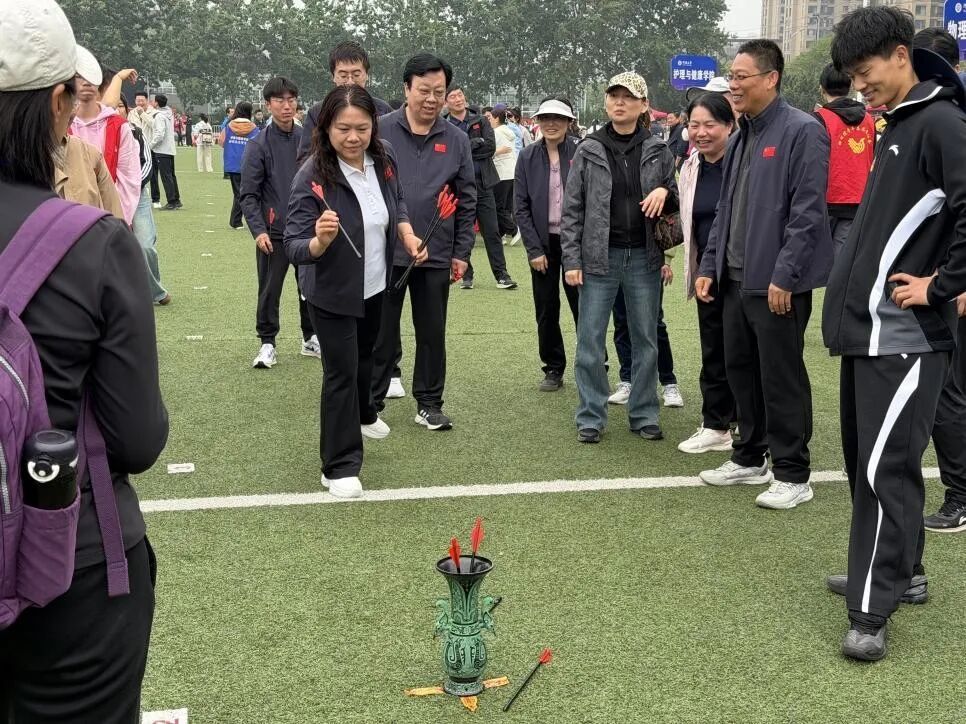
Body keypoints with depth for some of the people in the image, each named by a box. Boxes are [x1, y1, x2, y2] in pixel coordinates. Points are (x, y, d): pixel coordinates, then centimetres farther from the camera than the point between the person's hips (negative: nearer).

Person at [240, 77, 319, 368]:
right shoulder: (258, 145, -6)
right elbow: (248, 194, -6)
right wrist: (258, 230, -16)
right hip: (274, 233, -3)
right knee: (270, 290, 2)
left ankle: (311, 338, 27)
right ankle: (267, 343, 14)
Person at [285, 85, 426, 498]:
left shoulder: (384, 158, -12)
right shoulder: (312, 177, -29)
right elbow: (294, 247, -32)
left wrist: (408, 236, -7)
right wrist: (320, 241, -51)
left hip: (375, 285, 6)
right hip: (332, 293, -6)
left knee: (365, 353, 28)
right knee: (341, 371, -3)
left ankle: (362, 415, 55)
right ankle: (340, 466, 9)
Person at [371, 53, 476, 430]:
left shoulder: (456, 140, 4)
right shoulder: (381, 130, -3)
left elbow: (467, 200, 7)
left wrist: (462, 252, 4)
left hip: (437, 256, 2)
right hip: (385, 253, -2)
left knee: (432, 333, 10)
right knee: (381, 333, 7)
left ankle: (429, 403, 23)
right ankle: (371, 401, 20)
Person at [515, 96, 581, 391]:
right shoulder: (527, 157, 2)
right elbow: (521, 207, 1)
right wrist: (534, 250, -5)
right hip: (543, 242, 2)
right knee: (546, 310, 7)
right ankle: (553, 369, 20)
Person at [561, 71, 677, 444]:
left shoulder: (657, 151, 5)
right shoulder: (589, 151, 2)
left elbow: (677, 201, 14)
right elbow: (572, 209, 1)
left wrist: (665, 192, -10)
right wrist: (572, 259, -6)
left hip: (644, 258, 1)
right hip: (599, 258, -1)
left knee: (646, 340, 9)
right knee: (590, 341, 1)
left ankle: (644, 414, 21)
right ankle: (591, 417, 13)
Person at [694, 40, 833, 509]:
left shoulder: (802, 132, -11)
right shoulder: (741, 136, 15)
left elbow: (807, 212, -17)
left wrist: (785, 276, -21)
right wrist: (710, 265, 13)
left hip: (776, 282, -8)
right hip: (736, 278, 8)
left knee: (782, 378, -1)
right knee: (740, 369, 15)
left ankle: (792, 475, 11)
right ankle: (749, 459, 29)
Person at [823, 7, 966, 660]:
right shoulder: (897, 127, 17)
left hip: (904, 335, -10)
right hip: (868, 327, 10)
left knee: (886, 467, -8)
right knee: (866, 459, 17)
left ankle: (872, 612, -2)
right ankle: (902, 572, 31)